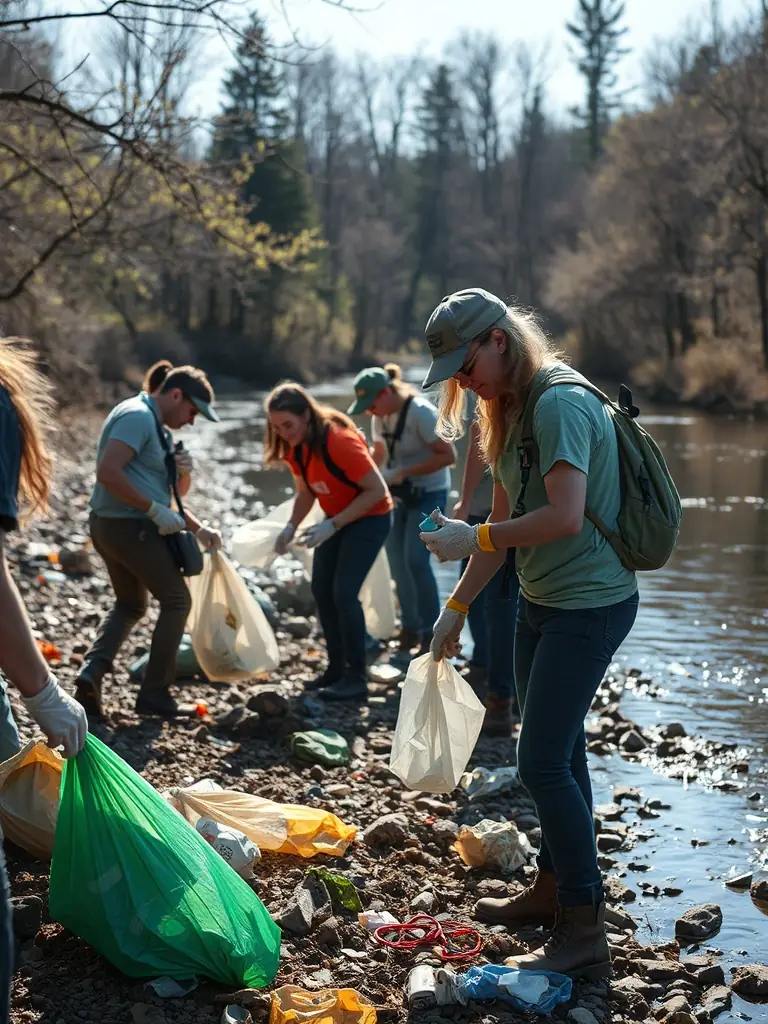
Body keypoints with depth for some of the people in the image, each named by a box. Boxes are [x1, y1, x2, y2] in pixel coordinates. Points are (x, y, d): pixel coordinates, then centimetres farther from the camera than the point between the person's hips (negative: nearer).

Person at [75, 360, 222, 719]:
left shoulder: (159, 428, 16)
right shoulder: (138, 417, -14)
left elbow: (170, 493, 21)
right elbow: (107, 473, -26)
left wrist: (198, 528, 7)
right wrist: (156, 511, -22)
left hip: (108, 527, 10)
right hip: (130, 527, -10)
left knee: (130, 605, 23)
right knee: (176, 601, 5)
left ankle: (93, 670, 4)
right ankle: (154, 694, 9)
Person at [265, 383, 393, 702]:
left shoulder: (339, 441, -30)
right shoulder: (294, 448, -6)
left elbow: (377, 490, -28)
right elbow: (306, 493, 7)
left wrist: (331, 525, -30)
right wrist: (291, 527, -11)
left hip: (371, 518, -8)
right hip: (337, 519, 8)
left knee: (344, 593, -15)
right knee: (321, 591, 6)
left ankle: (357, 678, -7)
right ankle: (337, 668, 17)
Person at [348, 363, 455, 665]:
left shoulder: (421, 413, -22)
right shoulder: (380, 416, 1)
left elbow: (448, 455, -23)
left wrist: (403, 472, -26)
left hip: (428, 493, -7)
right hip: (399, 494, 7)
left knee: (415, 560, -16)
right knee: (397, 561, 6)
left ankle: (430, 636, -6)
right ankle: (410, 629, 19)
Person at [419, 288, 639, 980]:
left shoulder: (559, 404, -19)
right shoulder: (514, 410, 12)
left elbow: (565, 516, -27)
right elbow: (506, 520, 15)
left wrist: (476, 537, -17)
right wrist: (458, 605, 14)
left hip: (590, 604, -9)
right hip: (541, 603, 10)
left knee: (544, 762, -10)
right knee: (558, 754, 17)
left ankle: (585, 934, -2)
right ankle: (553, 890, 30)